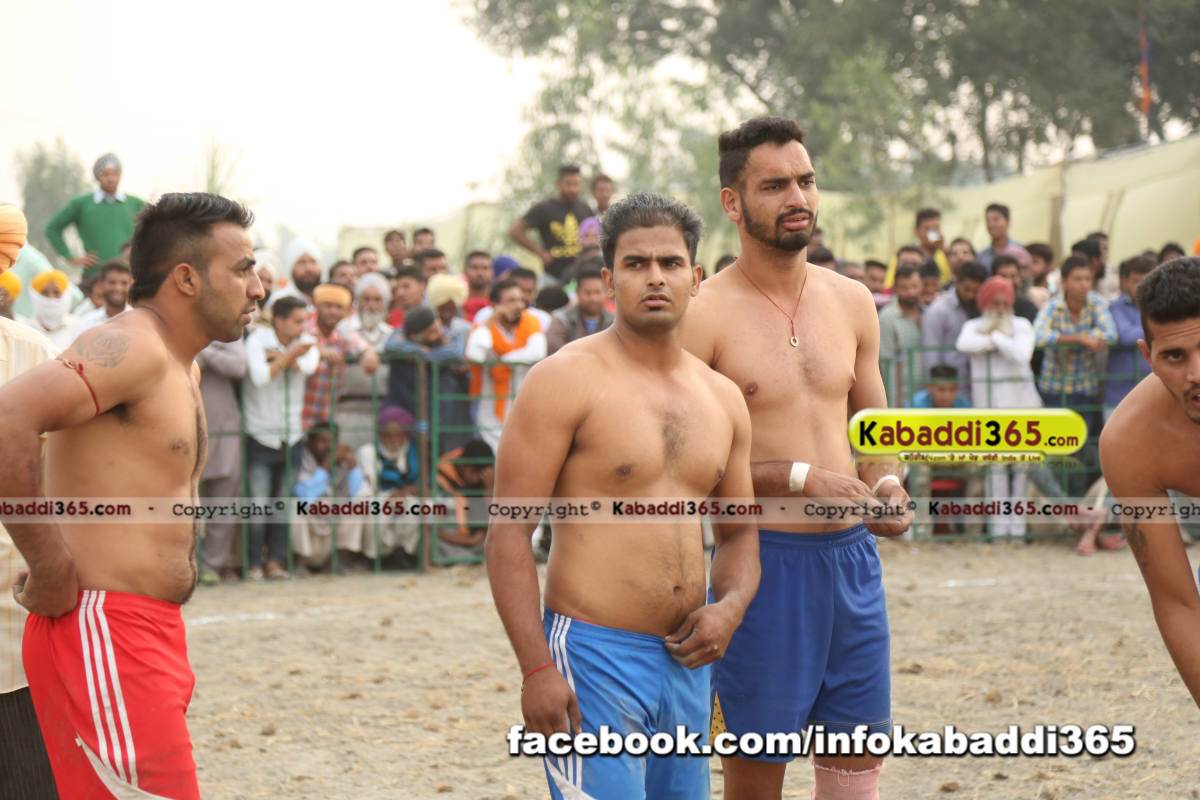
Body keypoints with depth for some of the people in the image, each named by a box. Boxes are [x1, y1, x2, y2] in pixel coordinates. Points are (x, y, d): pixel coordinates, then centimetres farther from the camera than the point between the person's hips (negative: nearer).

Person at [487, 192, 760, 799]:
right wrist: (536, 668, -18)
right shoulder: (567, 380, -8)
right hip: (594, 656, -7)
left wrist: (728, 607, -1)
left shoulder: (722, 398, 12)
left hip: (687, 663, 7)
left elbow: (739, 532, 22)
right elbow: (508, 531, -11)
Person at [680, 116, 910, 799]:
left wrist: (884, 486, -2)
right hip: (761, 558, -5)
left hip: (852, 555, 5)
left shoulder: (851, 302, 9)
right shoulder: (705, 314, -9)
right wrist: (800, 478, -19)